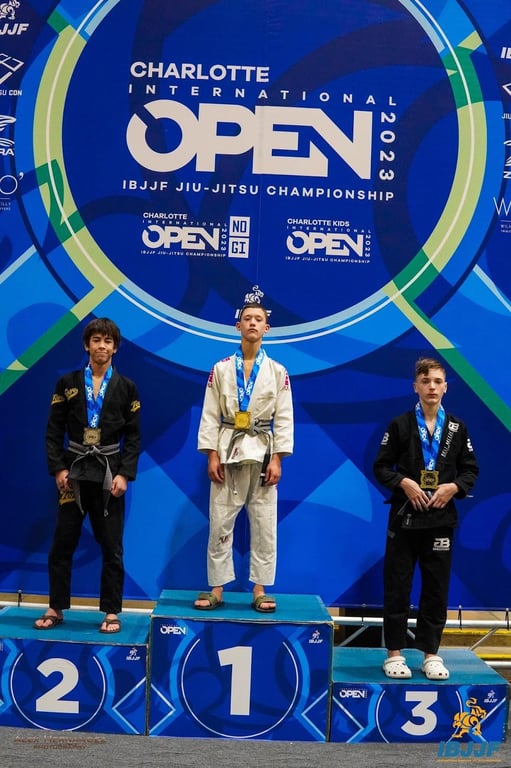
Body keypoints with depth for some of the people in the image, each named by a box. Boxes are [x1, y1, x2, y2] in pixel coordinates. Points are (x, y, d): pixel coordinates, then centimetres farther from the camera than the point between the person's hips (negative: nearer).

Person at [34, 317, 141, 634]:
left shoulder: (127, 388, 3)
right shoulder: (67, 383, 4)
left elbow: (133, 436, 1)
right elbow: (54, 431, 3)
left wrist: (125, 474, -9)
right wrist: (58, 468, -8)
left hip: (109, 474, 0)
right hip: (73, 472, 1)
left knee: (112, 547, 4)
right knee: (62, 545, 5)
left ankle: (111, 612, 14)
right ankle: (56, 609, 19)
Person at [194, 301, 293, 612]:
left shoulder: (277, 372, 4)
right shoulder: (221, 369, 4)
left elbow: (284, 418, 1)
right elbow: (210, 414, 1)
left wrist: (277, 460, -6)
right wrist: (212, 455, -7)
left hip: (262, 452, 0)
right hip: (228, 451, 0)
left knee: (264, 526, 3)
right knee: (220, 524, 2)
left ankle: (260, 590, 14)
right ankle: (217, 589, 13)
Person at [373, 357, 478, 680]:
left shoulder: (458, 428, 5)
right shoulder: (400, 425, 0)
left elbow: (470, 470, 8)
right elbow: (382, 467, 1)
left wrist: (454, 487, -9)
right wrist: (403, 482, -15)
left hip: (441, 518, 2)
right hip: (404, 516, -2)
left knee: (436, 588, 7)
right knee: (397, 586, 2)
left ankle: (431, 653, 19)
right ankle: (394, 652, 13)